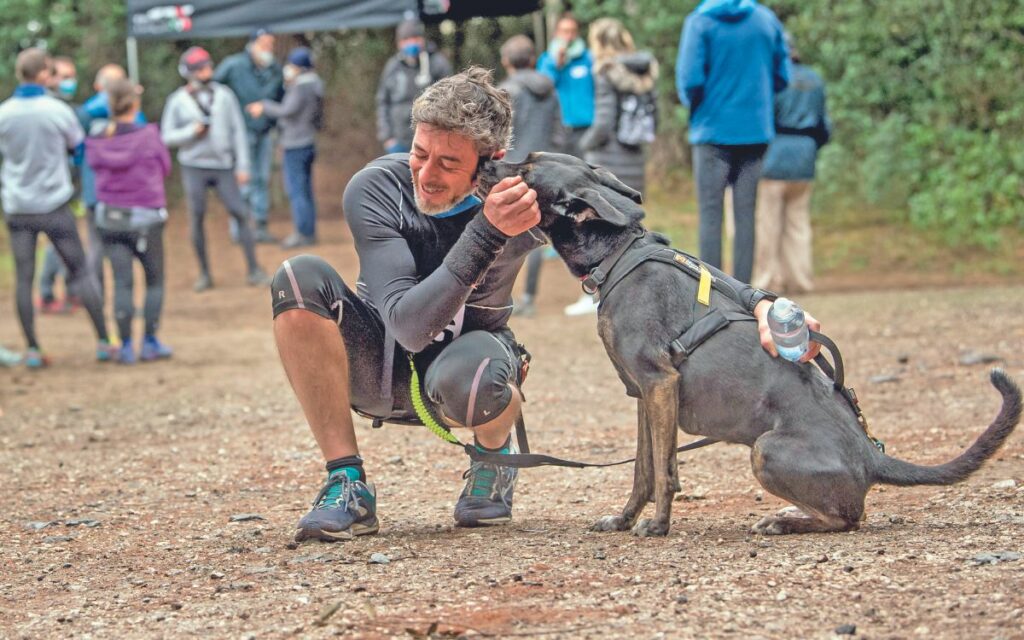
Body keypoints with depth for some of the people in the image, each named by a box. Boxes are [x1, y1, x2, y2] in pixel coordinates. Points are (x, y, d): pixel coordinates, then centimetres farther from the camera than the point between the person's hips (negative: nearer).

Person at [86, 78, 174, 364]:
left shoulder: (96, 142, -3)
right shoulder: (148, 135, -11)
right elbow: (165, 168, 0)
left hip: (109, 216, 3)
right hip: (145, 217, -3)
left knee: (122, 282, 7)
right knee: (155, 279, 13)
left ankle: (126, 346, 6)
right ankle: (150, 342, 13)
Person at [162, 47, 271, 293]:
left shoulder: (224, 95, 4)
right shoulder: (177, 101, 1)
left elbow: (238, 131, 5)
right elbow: (167, 137, 2)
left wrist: (242, 165, 0)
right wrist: (192, 131, -14)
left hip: (223, 165, 0)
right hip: (193, 166, 0)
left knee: (240, 213, -7)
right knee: (196, 219, 2)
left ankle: (254, 269, -1)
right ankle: (204, 273, 12)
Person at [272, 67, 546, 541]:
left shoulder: (522, 204, -21)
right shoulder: (374, 190, -23)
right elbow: (408, 325, -32)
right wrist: (487, 234, -44)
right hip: (379, 366, 1)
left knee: (469, 382, -39)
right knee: (300, 280, -28)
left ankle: (494, 454, 1)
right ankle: (347, 484, -21)